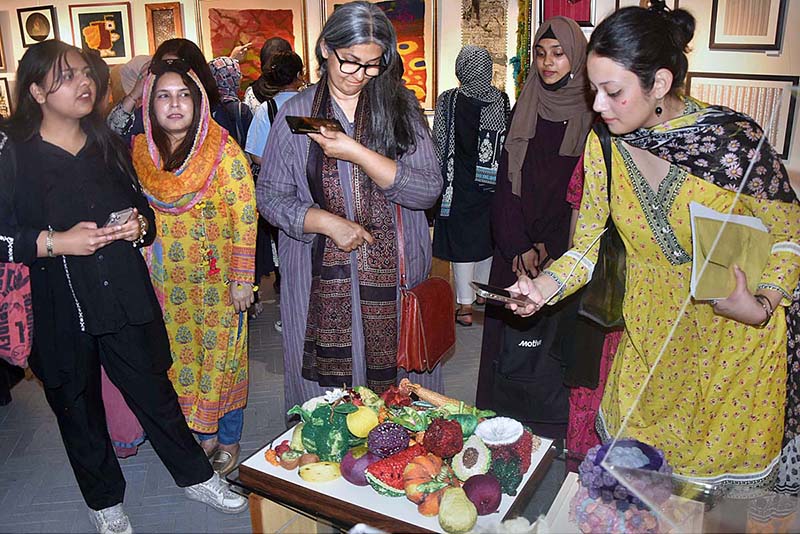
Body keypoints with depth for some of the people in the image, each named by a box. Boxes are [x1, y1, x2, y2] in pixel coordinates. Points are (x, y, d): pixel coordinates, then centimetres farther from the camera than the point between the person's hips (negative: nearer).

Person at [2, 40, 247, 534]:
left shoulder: (108, 144, 9)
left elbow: (141, 207, 17)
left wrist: (139, 226, -4)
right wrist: (56, 241, -20)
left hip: (123, 296, 3)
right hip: (57, 308, -2)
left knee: (154, 390, 9)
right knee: (78, 405, 12)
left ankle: (196, 475, 29)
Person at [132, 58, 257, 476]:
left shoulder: (224, 150, -14)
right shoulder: (140, 151, 0)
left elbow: (245, 217, -13)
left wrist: (242, 279, -14)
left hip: (218, 276, -4)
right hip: (168, 278, 4)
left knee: (221, 351, 8)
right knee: (183, 351, 14)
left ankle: (228, 438, 28)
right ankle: (202, 433, 33)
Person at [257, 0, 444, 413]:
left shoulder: (401, 106, 3)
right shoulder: (296, 113, 3)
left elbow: (428, 190, -7)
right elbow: (270, 194, 3)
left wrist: (357, 153, -17)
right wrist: (328, 223, -13)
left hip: (394, 274, 0)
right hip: (320, 278, 0)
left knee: (395, 374, 7)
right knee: (327, 384, 8)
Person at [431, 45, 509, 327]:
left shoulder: (448, 101, -10)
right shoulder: (502, 101, -2)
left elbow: (440, 145, -7)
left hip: (460, 185, -3)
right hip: (491, 187, 3)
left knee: (462, 241, 2)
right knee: (487, 237, 18)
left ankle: (465, 305, 5)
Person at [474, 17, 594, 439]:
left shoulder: (591, 114, -2)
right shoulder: (524, 110, 9)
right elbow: (506, 185, 4)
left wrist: (549, 248, -11)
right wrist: (519, 247, -7)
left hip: (565, 252, -3)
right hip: (516, 250, 3)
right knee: (511, 337, 7)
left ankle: (554, 430, 16)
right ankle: (505, 423, 22)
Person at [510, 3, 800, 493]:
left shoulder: (733, 140, -22)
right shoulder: (605, 145, -9)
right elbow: (586, 247, -4)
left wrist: (761, 306, -23)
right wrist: (544, 286, -21)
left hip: (735, 342, -3)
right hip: (649, 339, 4)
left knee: (733, 483, 15)